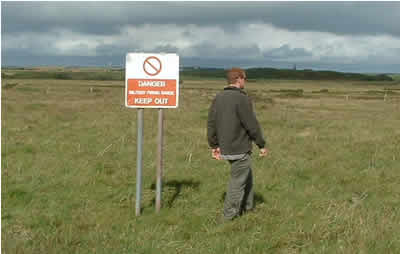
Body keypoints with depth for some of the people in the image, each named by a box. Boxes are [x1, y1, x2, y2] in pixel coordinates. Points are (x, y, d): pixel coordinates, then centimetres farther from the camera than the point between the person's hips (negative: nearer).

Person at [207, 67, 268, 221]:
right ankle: (230, 215, 13)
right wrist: (262, 145, -6)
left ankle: (247, 206, 34)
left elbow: (211, 123, 7)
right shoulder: (242, 99, -18)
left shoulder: (218, 98, 5)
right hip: (240, 150, -8)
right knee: (238, 181, 5)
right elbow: (252, 125, -16)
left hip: (225, 149, 8)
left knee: (247, 176, 24)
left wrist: (214, 146, 14)